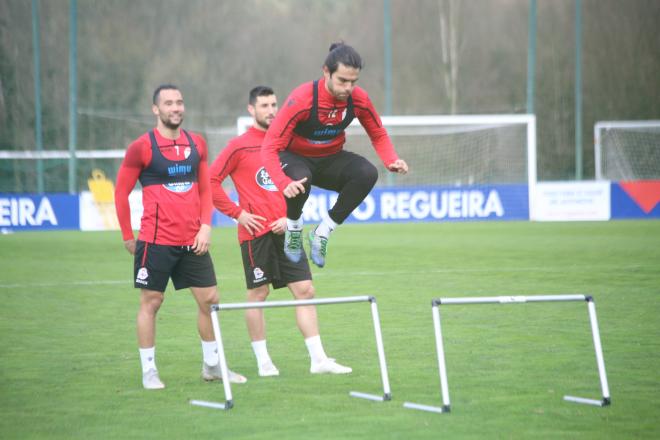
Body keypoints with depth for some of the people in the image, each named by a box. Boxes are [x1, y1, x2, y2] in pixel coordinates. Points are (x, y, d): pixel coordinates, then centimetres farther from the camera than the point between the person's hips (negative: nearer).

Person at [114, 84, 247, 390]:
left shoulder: (196, 144, 8)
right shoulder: (142, 147, -6)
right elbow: (121, 191, -1)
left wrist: (206, 226, 1)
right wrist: (128, 236, 0)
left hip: (193, 241, 5)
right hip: (156, 241, -5)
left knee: (209, 299, 6)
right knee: (151, 302, 1)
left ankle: (212, 365, 19)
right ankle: (148, 371, 9)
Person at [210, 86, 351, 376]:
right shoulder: (239, 146, -3)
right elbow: (211, 181, -6)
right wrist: (237, 213, -10)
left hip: (284, 231, 5)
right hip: (256, 231, -5)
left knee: (305, 290, 0)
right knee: (258, 294, 2)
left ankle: (318, 359, 2)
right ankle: (263, 362, 10)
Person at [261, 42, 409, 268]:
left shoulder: (359, 99, -15)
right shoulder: (302, 99, -28)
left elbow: (378, 135, 2)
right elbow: (270, 147, -28)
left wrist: (392, 161, -19)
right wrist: (283, 183, -45)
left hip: (330, 160, 4)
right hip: (296, 158, -4)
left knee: (367, 173, -27)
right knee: (299, 180, -40)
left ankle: (324, 231, -10)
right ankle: (293, 227, -6)